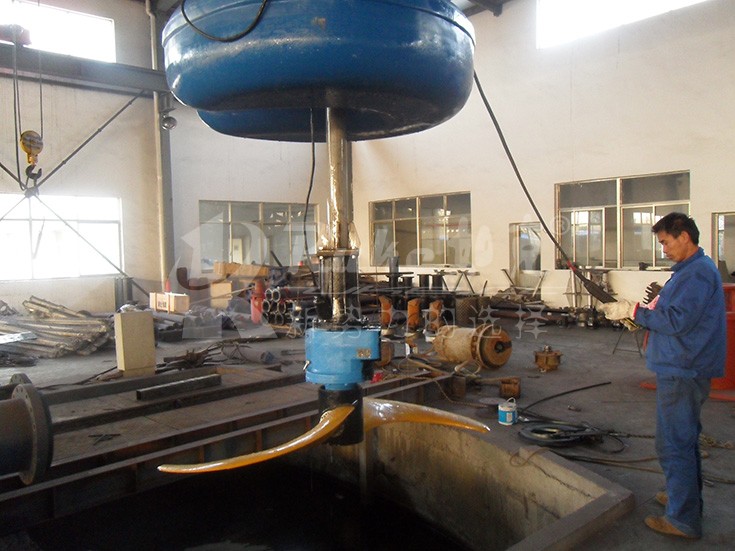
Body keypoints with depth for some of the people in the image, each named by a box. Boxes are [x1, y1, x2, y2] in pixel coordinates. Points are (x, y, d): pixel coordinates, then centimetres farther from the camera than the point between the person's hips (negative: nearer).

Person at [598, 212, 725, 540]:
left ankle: (684, 520, 7)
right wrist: (639, 313, 7)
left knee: (675, 444, -3)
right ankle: (686, 497, 38)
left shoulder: (698, 273, -18)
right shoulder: (691, 269, 15)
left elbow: (676, 321, -24)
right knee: (684, 439, 22)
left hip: (682, 372, -11)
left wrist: (633, 311, -17)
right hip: (684, 369, 11)